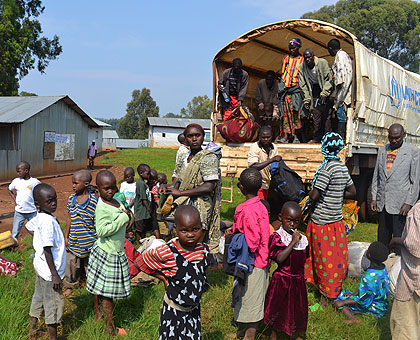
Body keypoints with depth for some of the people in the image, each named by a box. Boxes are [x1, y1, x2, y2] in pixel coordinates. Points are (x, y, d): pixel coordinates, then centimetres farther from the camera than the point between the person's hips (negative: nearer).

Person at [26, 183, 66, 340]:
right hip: (49, 270, -9)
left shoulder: (39, 217, 0)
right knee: (54, 303, 4)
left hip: (41, 267, 9)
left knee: (38, 298, 23)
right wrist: (54, 274, -23)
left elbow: (29, 226, 22)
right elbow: (47, 250, -27)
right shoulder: (48, 221, -27)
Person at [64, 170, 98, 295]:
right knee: (71, 266, 18)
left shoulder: (94, 201, -15)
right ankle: (69, 287, 40)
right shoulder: (71, 198, 2)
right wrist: (66, 236, 12)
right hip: (73, 242, 5)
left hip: (89, 243, -5)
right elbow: (69, 218, 11)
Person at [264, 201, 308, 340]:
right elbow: (279, 258, -28)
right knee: (277, 307, 11)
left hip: (298, 280, 5)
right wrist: (293, 242, -27)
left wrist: (302, 277, 13)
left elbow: (303, 260, 12)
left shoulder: (302, 239, 1)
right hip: (281, 280, -4)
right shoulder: (277, 237, -16)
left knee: (297, 307, 15)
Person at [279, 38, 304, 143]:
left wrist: (300, 86, -5)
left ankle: (295, 135, -7)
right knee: (285, 112, -3)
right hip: (285, 89, 3)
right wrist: (280, 88, 13)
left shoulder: (302, 60, 7)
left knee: (295, 110, -12)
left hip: (296, 88, -2)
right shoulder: (286, 58, 16)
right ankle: (286, 135, -2)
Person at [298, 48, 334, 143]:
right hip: (313, 90, 3)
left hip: (325, 89, -2)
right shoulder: (301, 67, -4)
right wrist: (306, 99, -4)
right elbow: (303, 85, 1)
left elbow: (329, 79, -11)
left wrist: (324, 93, -20)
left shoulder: (323, 63, -14)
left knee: (326, 114, -7)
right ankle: (317, 137, 5)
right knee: (316, 114, -2)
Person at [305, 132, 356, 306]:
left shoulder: (327, 167, -20)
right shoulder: (343, 167, 4)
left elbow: (314, 195, -22)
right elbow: (352, 192, 14)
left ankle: (325, 296, 15)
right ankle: (334, 291, 31)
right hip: (337, 218, 7)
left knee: (323, 259, 4)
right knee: (337, 257, 17)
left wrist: (309, 193, -1)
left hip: (322, 220, -7)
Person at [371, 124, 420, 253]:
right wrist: (374, 198, 10)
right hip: (382, 203, 5)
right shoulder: (382, 150, 13)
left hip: (400, 203, -5)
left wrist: (409, 203, -10)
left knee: (399, 238, -3)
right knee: (383, 237, 11)